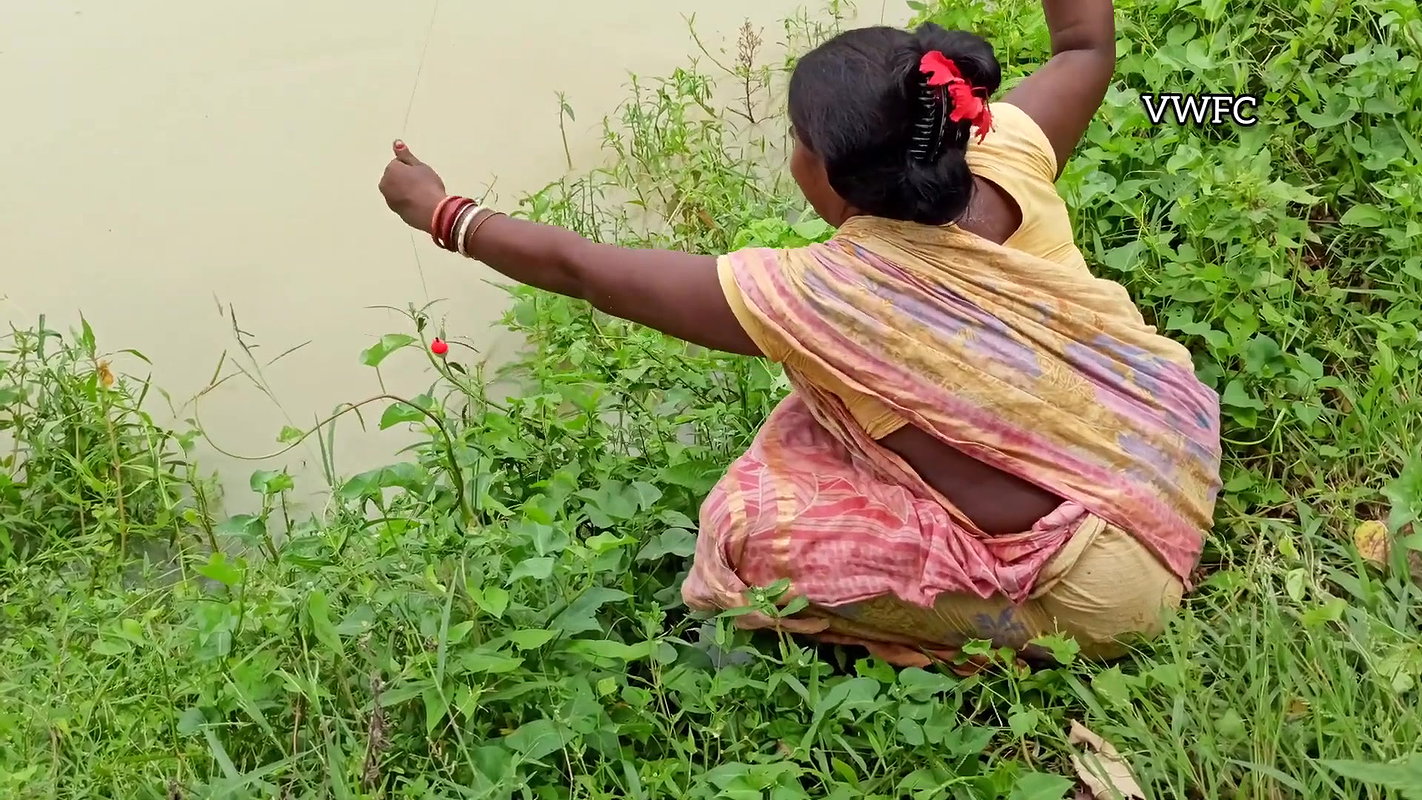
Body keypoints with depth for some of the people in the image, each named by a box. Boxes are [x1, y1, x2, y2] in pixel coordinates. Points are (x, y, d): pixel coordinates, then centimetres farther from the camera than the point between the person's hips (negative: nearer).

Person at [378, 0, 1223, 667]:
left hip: (1102, 582, -7)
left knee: (762, 527, -6)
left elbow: (582, 268, -15)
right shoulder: (1010, 161, -13)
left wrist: (442, 212, -1)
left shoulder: (819, 298, -26)